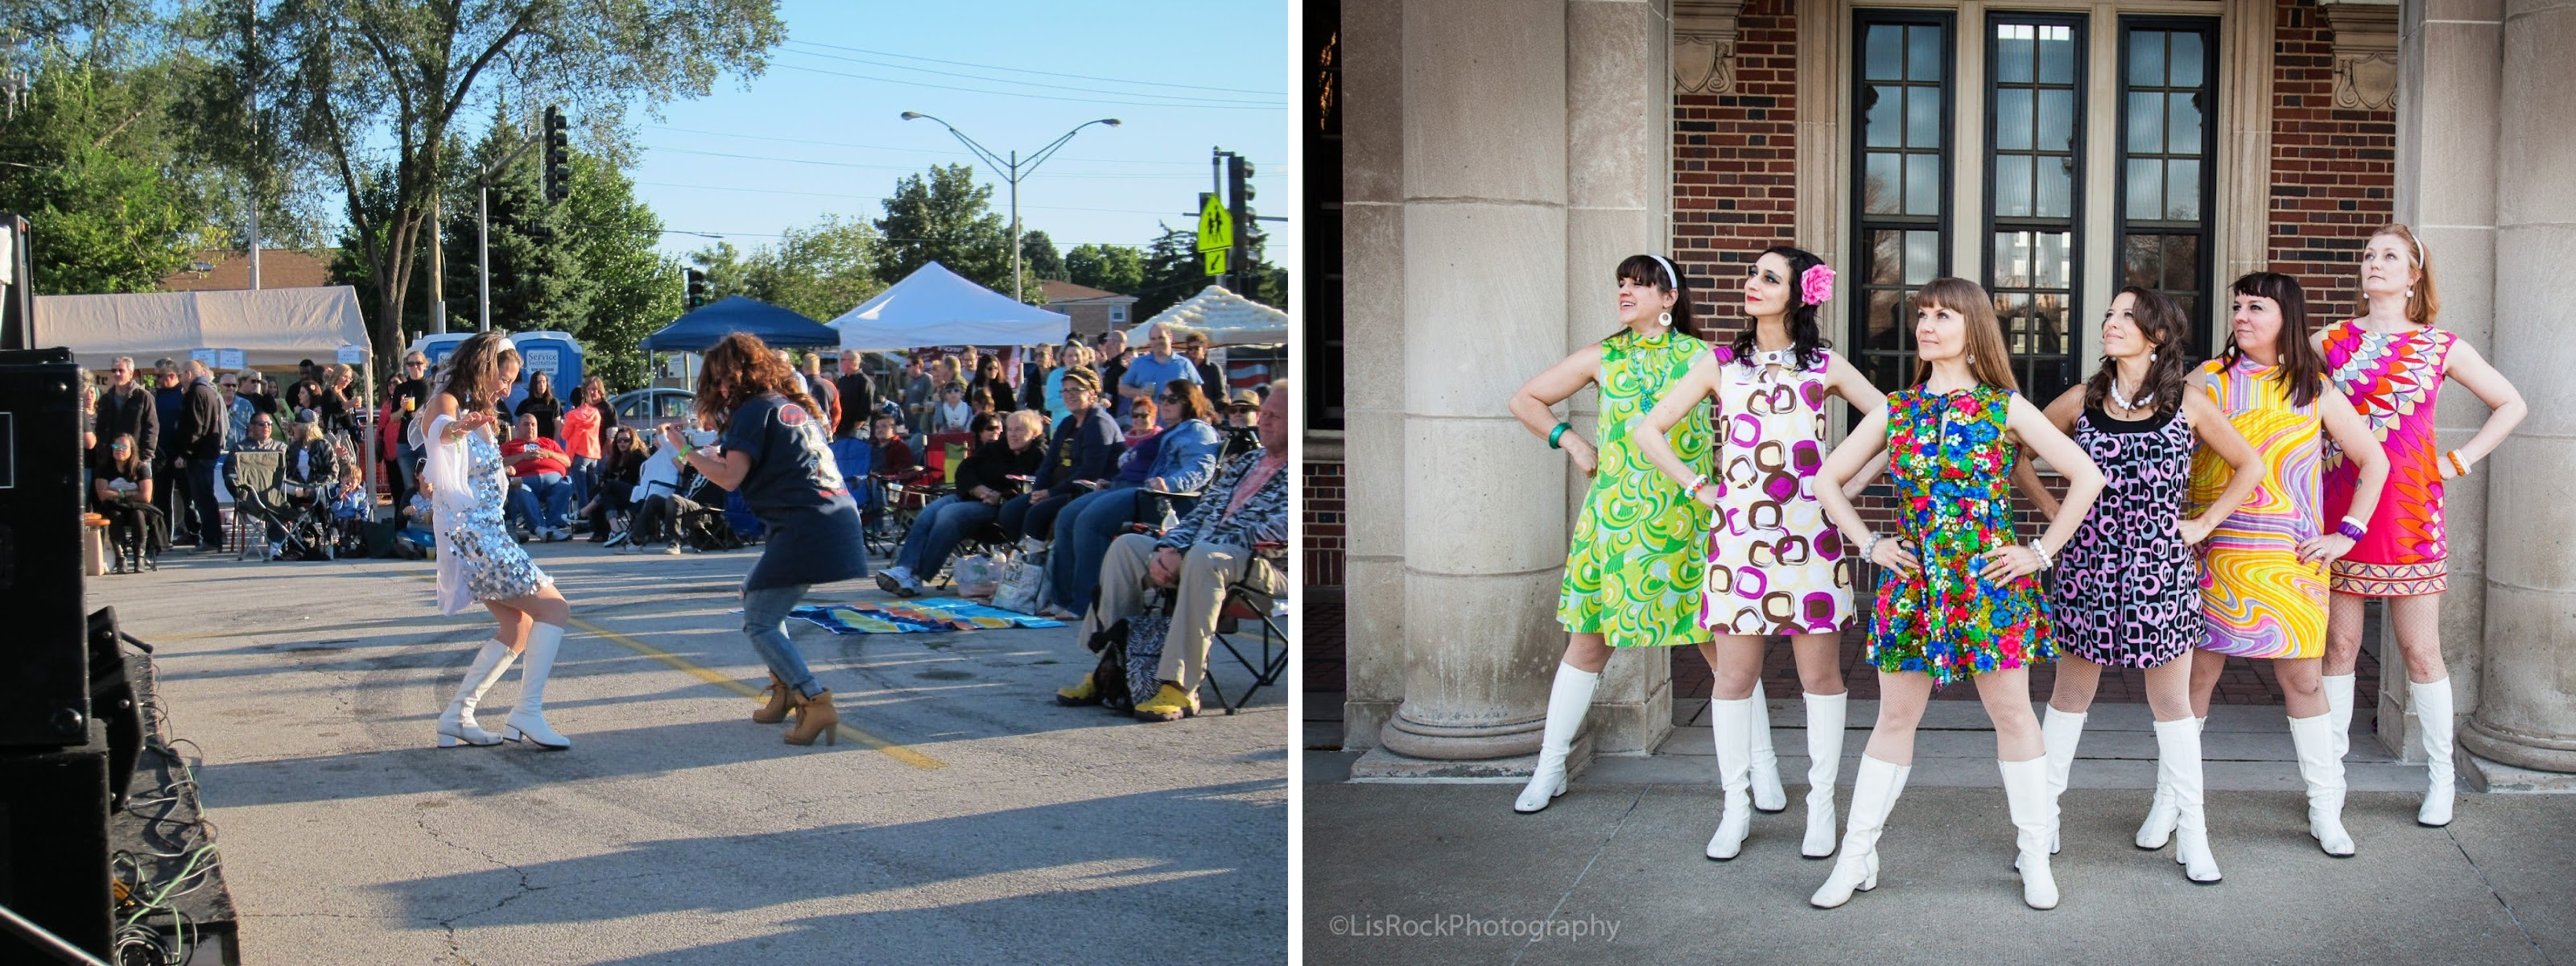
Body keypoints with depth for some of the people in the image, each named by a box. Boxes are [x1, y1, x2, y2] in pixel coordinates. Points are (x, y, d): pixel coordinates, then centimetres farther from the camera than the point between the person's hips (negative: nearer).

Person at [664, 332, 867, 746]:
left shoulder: (755, 410, -4)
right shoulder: (794, 405, 21)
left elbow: (730, 478, -11)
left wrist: (685, 451, 0)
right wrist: (720, 454, 25)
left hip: (807, 526, -9)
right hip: (838, 515, 9)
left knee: (758, 623, -4)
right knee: (755, 592, 25)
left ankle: (816, 702, -15)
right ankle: (786, 690, 24)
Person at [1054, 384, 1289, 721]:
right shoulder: (1246, 461, 24)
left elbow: (1280, 529, -17)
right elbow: (1202, 513, 19)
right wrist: (1169, 549, -4)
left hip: (1264, 567, -8)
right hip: (1199, 556, 8)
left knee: (1203, 555, -37)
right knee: (1127, 545, -3)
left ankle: (1180, 688, -38)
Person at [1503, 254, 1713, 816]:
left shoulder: (1701, 357, 3)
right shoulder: (1602, 357, 8)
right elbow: (1525, 400, 15)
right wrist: (1570, 440, 4)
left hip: (1687, 516, -1)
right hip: (1614, 513, 2)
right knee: (1589, 638, 6)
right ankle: (1550, 770, 16)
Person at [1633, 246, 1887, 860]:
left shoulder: (1825, 366, 6)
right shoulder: (1721, 365, 7)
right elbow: (1650, 431, 9)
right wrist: (1700, 489, 3)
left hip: (1810, 533, 0)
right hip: (1738, 533, 1)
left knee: (1820, 672, 3)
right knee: (1734, 673, 2)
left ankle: (1820, 805, 15)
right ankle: (1736, 808, 13)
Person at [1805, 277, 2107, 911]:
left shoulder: (2006, 408, -1)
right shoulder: (1896, 410, 5)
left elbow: (2086, 476, -1)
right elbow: (1829, 480, 13)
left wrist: (2043, 551, -3)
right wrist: (1869, 544, 4)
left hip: (1990, 580, -2)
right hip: (1912, 581, 2)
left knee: (2012, 713, 6)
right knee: (1895, 716, 7)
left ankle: (2035, 858, 18)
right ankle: (1856, 858, 13)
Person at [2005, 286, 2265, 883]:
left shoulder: (2186, 404, 0)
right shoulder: (2082, 401, 1)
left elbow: (2249, 466, 10)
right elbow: (2018, 454, 10)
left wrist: (2204, 525, 2)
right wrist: (2054, 511, 1)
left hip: (2161, 565, -1)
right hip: (2089, 562, 1)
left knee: (2172, 701, 7)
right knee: (2072, 693, 8)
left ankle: (2192, 832, 15)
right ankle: (2043, 818, 15)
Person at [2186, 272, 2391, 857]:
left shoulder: (2315, 390, 6)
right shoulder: (2210, 380, 2)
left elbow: (2374, 462, 12)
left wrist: (2347, 534, 4)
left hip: (2291, 562, 1)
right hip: (2217, 557, -1)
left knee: (2304, 680, 4)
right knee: (2197, 676, 3)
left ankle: (2326, 812, 16)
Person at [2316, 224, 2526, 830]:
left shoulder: (2440, 346, 5)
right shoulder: (2331, 341, 6)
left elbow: (2511, 405, 12)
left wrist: (2461, 461, 3)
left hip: (2409, 511, -1)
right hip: (2343, 506, 1)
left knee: (2420, 649, 1)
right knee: (2339, 643, 5)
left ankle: (2441, 777, 13)